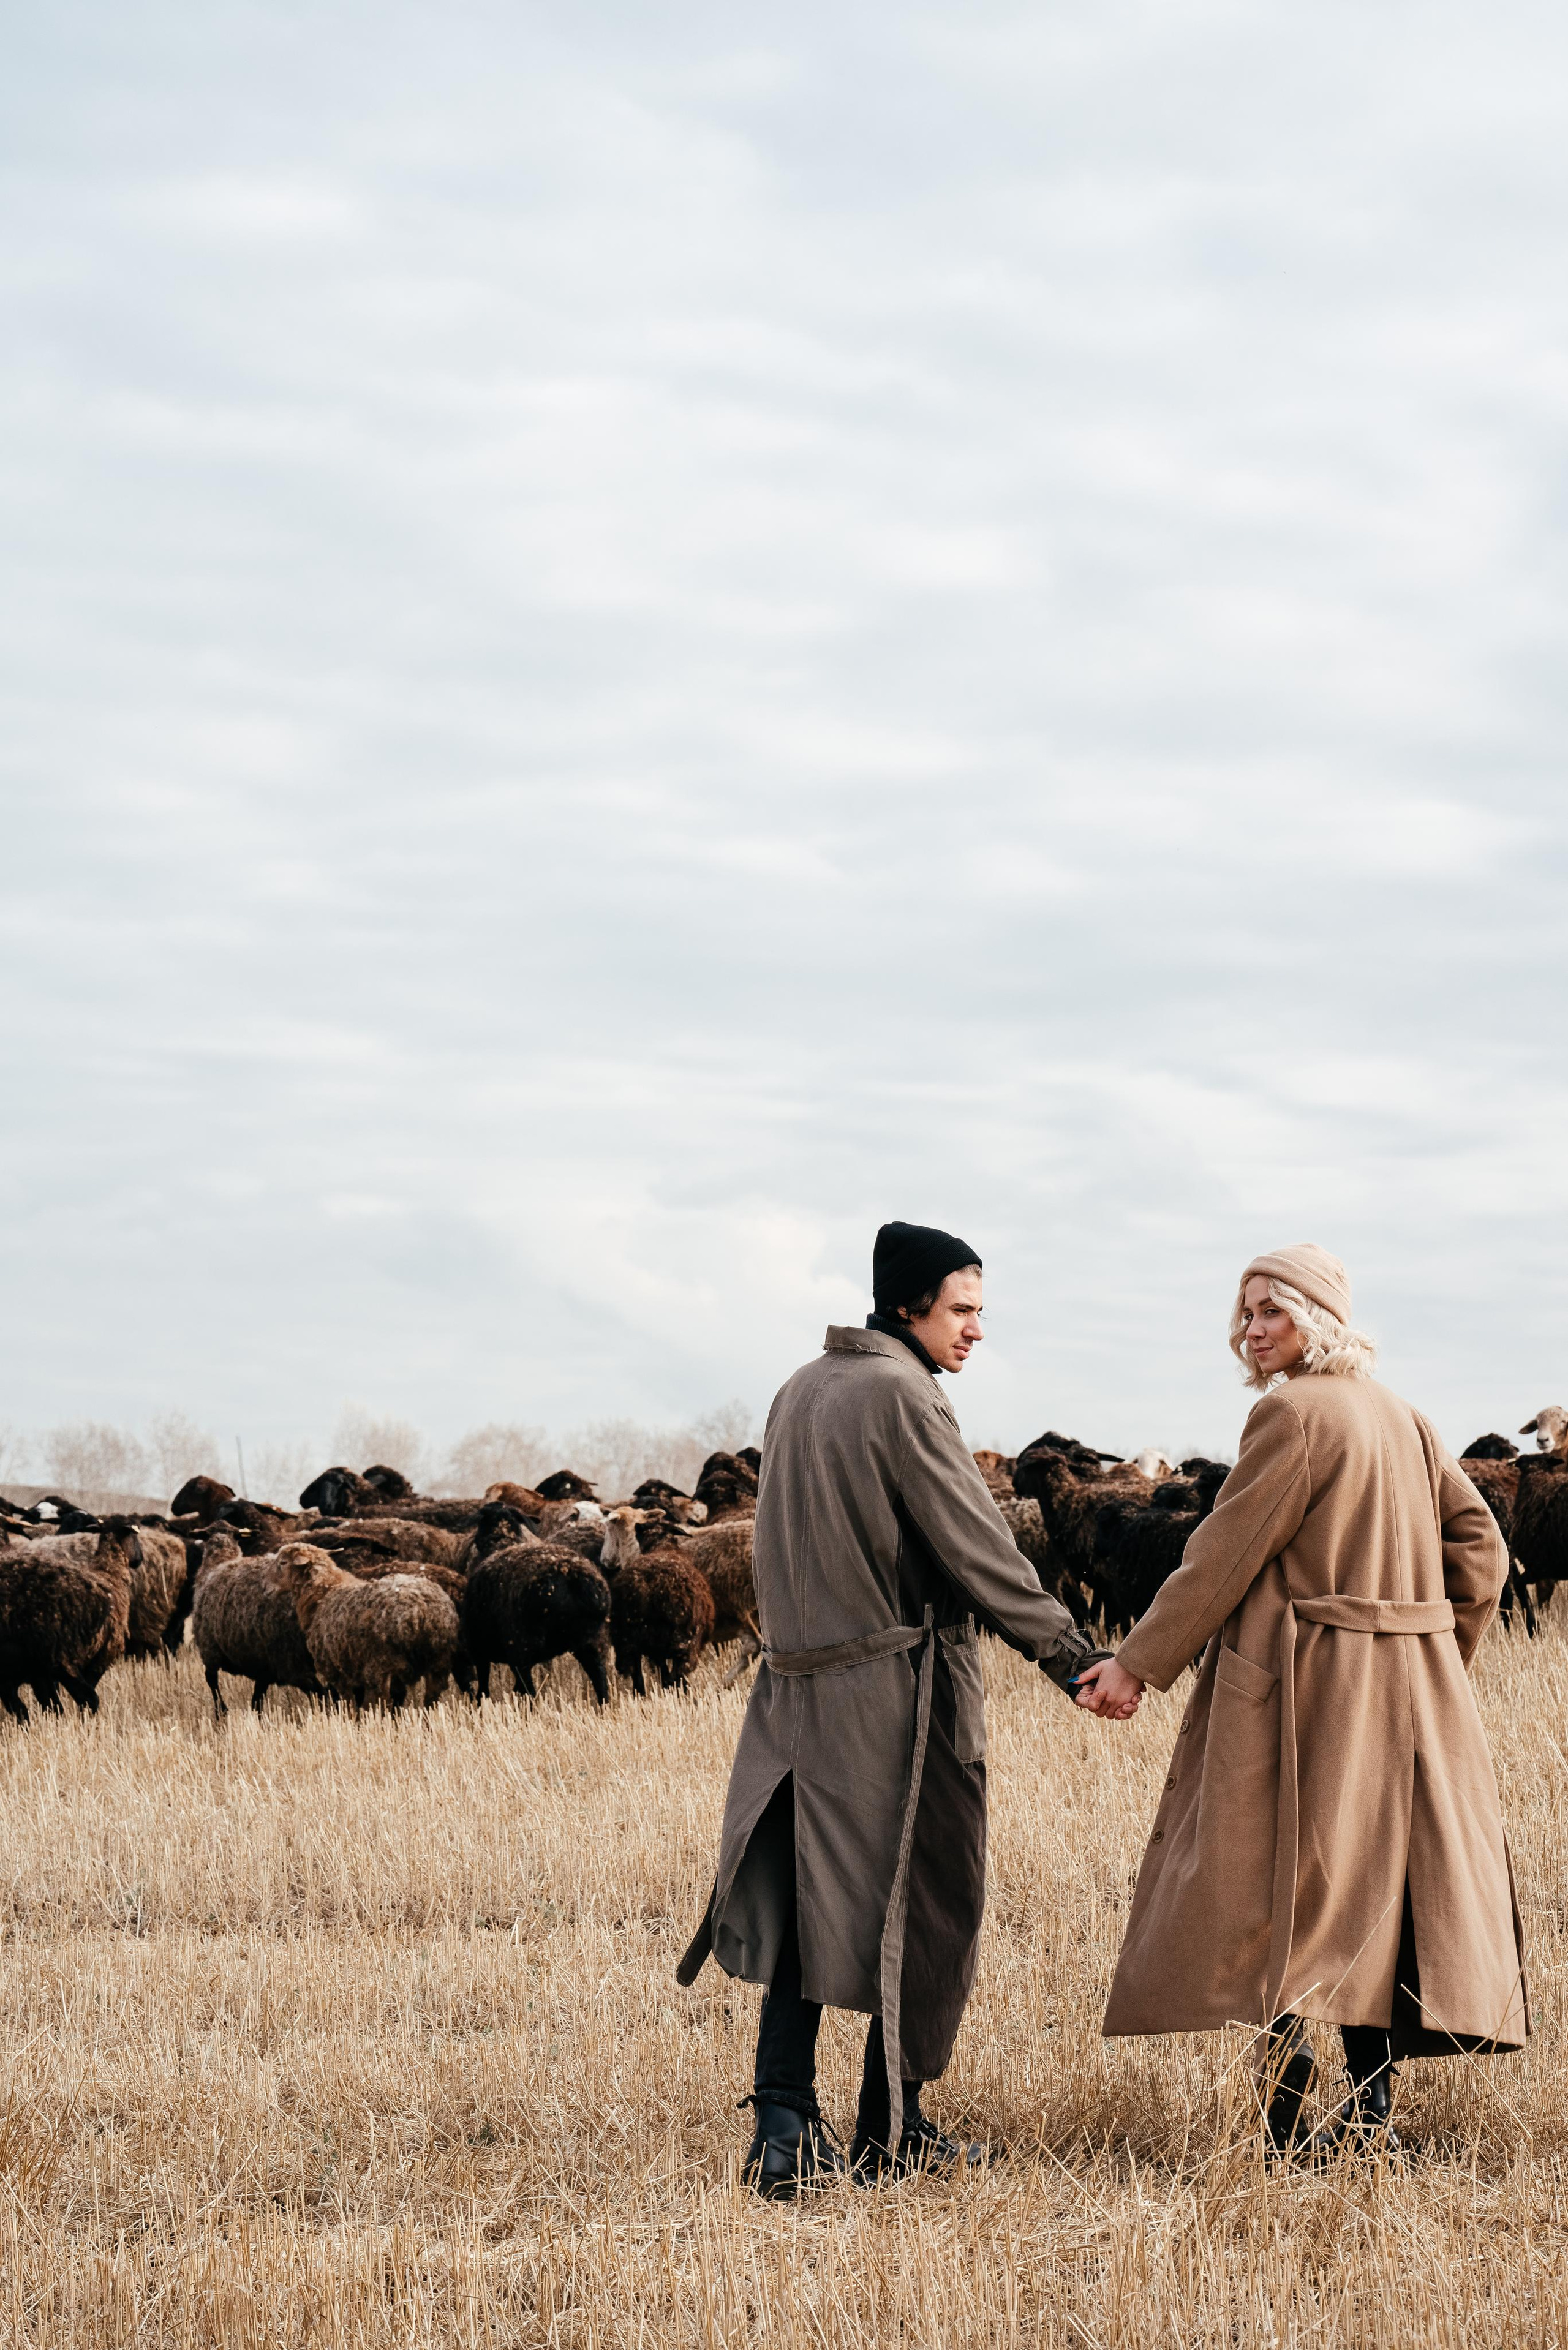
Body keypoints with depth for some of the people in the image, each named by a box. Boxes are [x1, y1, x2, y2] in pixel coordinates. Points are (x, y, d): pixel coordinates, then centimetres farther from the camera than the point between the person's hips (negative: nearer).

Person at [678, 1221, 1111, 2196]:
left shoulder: (800, 1393, 11)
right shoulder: (901, 1398, -14)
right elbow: (977, 1548, -15)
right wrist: (1074, 1654, -10)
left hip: (803, 1693, 8)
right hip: (902, 1694, -8)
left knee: (803, 1909, 7)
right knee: (928, 1913, 4)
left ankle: (787, 2131, -3)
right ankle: (890, 2136, 10)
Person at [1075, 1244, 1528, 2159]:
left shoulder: (1292, 1414, -12)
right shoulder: (1397, 1415, 13)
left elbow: (1224, 1557, -14)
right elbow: (1478, 1539, 13)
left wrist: (1138, 1664, -9)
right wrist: (1442, 1654, 16)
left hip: (1306, 1691, -8)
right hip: (1404, 1696, 8)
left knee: (1277, 1894, -4)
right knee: (1374, 1882, 9)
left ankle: (1286, 2131, -9)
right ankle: (1370, 2117, 10)